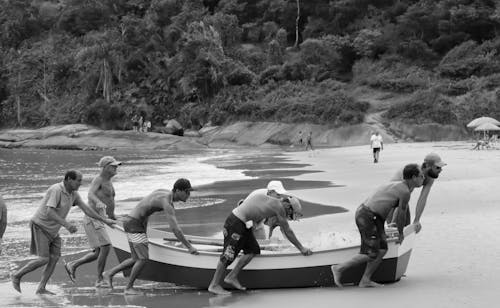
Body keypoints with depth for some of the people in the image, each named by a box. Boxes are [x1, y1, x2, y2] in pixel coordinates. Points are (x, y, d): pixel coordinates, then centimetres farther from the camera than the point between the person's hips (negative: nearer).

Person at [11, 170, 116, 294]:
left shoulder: (73, 193, 1)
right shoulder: (56, 190, -26)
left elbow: (86, 209, 4)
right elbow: (49, 212, -34)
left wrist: (104, 220, 0)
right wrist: (66, 224, -42)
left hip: (52, 230, 8)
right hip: (40, 226, -8)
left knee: (54, 258, -2)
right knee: (43, 259, -14)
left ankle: (41, 289, 1)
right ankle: (17, 276, 3)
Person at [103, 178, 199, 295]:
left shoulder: (163, 192, 10)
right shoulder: (168, 204, -21)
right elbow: (175, 230, -26)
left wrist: (144, 233, 24)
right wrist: (190, 247, -20)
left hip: (130, 221, 10)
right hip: (134, 225, -10)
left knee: (136, 259, 12)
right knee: (143, 258, -8)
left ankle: (110, 273, 19)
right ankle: (129, 287, 2)